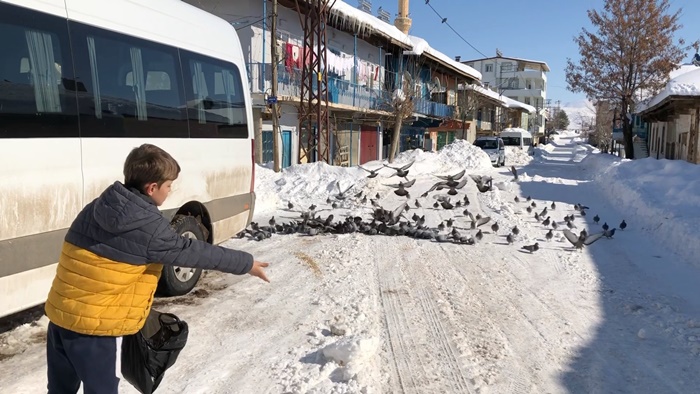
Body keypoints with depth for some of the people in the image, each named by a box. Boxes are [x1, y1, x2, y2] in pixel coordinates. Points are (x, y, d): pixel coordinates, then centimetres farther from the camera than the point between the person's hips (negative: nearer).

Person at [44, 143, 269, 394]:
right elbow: (193, 252, -11)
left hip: (58, 313, 8)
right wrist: (246, 263, -2)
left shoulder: (95, 208, 5)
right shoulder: (149, 227, -18)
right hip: (93, 325, -8)